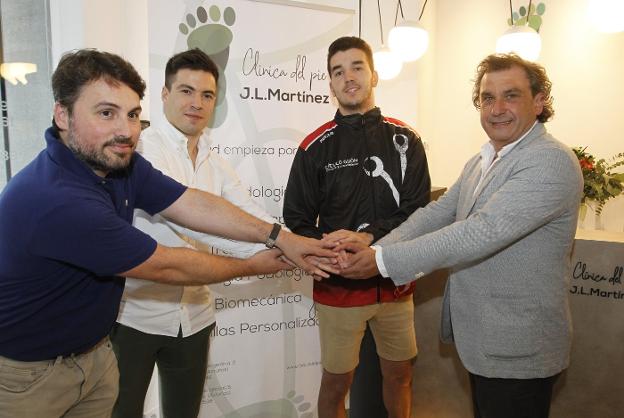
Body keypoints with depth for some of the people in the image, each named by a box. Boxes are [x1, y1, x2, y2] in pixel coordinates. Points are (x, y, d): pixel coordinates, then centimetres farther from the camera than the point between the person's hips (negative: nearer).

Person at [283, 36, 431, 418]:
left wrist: (369, 236, -22)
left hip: (395, 283, 2)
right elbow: (297, 220, -2)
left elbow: (418, 210, -6)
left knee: (399, 375, 19)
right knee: (336, 382, 13)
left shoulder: (405, 139, 0)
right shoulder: (316, 147, -4)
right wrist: (325, 247, -22)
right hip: (338, 287, -1)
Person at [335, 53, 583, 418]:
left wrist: (384, 261, -28)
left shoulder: (552, 162, -21)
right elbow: (438, 212, 1)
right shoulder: (480, 162, 9)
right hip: (480, 337, 8)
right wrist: (376, 249, -15)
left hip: (518, 348, -8)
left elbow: (482, 231, -30)